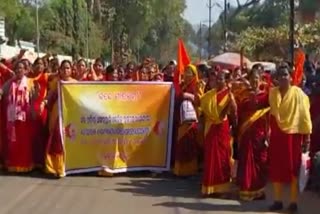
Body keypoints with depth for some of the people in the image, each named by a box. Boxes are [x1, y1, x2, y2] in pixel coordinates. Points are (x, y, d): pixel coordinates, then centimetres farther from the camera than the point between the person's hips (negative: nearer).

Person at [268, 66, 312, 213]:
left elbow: (304, 114, -6)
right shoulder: (272, 93, 5)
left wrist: (307, 135, -9)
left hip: (293, 134, -3)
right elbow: (270, 112, 7)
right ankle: (278, 201, 16)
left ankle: (293, 202, 10)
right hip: (276, 135, 3)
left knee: (293, 168, 3)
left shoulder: (298, 93, -6)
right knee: (276, 168, 6)